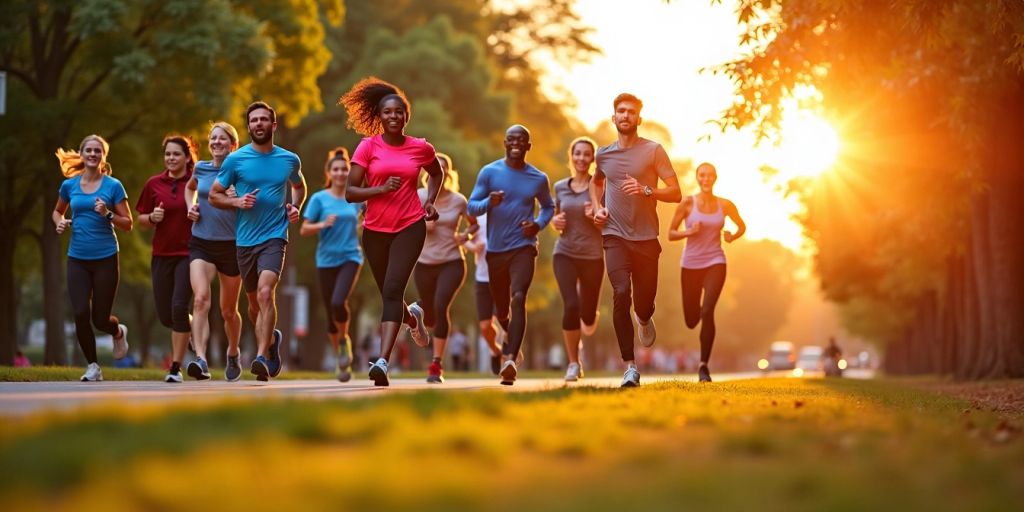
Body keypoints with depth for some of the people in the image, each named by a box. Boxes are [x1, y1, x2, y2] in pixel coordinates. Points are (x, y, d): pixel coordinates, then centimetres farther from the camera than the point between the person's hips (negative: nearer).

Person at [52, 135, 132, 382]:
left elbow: (128, 224, -1)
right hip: (77, 259, 2)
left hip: (105, 258, -2)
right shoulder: (69, 185, 6)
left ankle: (119, 332, 38)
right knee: (80, 314, -10)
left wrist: (108, 215, -18)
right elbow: (57, 211, 24)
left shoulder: (113, 186, -2)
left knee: (100, 319, 0)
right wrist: (60, 223, 2)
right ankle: (93, 366, 9)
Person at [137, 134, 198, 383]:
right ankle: (193, 328, 39)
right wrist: (152, 217, -9)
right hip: (162, 255, 4)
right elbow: (141, 219, 12)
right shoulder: (154, 184, 5)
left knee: (179, 307, -14)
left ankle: (176, 367, -4)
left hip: (189, 253, -4)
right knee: (165, 315, 5)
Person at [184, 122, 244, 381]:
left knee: (228, 310, 12)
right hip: (201, 244, 1)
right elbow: (190, 188, 27)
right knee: (201, 299, -22)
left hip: (231, 245, -1)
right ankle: (201, 360, -31)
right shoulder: (201, 168, 5)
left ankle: (233, 354, 38)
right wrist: (190, 207, 9)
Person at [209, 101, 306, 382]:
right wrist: (237, 201, -13)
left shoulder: (289, 159, 4)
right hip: (245, 239, 2)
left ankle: (262, 356, -24)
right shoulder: (235, 159, -1)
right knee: (254, 302, 13)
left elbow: (299, 186, 24)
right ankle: (271, 339, 42)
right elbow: (213, 195, 5)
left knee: (265, 292, -23)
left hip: (274, 235, -2)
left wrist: (295, 207, 4)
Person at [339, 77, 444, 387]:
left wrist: (430, 201, 9)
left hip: (410, 227, -2)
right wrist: (381, 189, -20)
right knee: (388, 294, 14)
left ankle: (383, 361, -25)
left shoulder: (420, 148, 2)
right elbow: (350, 192, -6)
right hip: (375, 230, 2)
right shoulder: (368, 146, -3)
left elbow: (436, 173, 25)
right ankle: (412, 317, 51)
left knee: (393, 290, -17)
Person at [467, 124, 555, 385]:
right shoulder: (489, 172, -1)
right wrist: (489, 202, -24)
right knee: (501, 309, 13)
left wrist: (539, 224, -3)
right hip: (495, 250, 2)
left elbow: (549, 207, 19)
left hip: (523, 248, -2)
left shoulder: (539, 178, 2)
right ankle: (511, 338, 48)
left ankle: (511, 359, -31)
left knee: (518, 299, -23)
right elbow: (472, 207, -1)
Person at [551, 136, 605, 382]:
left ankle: (589, 319, 47)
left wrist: (596, 217, -22)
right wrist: (555, 221, -1)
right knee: (571, 305, -20)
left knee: (587, 316, 5)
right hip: (564, 253, 1)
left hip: (592, 256, -1)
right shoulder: (560, 187, 7)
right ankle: (573, 363, -4)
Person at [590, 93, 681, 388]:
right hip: (615, 235, 1)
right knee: (621, 294, -18)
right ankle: (630, 366, -15)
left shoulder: (653, 151, -1)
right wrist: (597, 207, 14)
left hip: (646, 238, -1)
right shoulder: (604, 154, 9)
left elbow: (675, 193, -3)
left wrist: (646, 190, -20)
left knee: (644, 301, 3)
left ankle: (644, 319, 45)